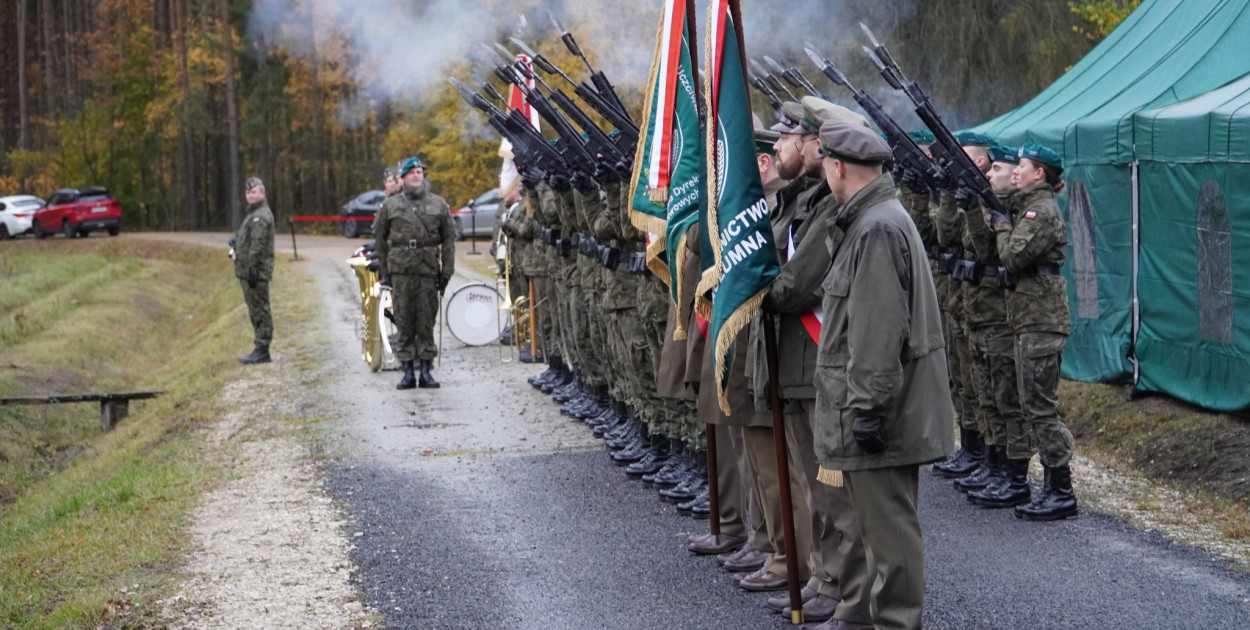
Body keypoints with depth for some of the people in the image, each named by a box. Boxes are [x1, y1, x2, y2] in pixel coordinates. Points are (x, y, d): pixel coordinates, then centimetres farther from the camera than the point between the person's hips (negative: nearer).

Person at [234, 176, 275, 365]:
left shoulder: (261, 216, -14)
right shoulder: (253, 214, 20)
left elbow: (257, 244, -21)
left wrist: (252, 269, -25)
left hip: (256, 271, -11)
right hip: (249, 271, 11)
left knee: (259, 310, -9)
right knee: (256, 311, 12)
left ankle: (261, 351, -8)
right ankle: (261, 349, 16)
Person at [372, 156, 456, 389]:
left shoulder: (439, 205, 9)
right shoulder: (390, 205, 8)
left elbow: (448, 239, 8)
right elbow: (379, 238, 10)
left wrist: (446, 272, 1)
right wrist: (384, 272, 5)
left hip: (429, 271, 0)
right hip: (400, 272, 0)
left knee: (427, 322, 2)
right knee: (404, 323, 0)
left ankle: (426, 371, 8)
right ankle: (408, 372, 5)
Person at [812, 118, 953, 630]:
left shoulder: (877, 230, -19)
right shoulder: (872, 220, 16)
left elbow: (877, 334, -23)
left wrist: (866, 409, -22)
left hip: (879, 417, -11)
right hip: (891, 414, 11)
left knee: (889, 529, -4)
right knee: (886, 525, 17)